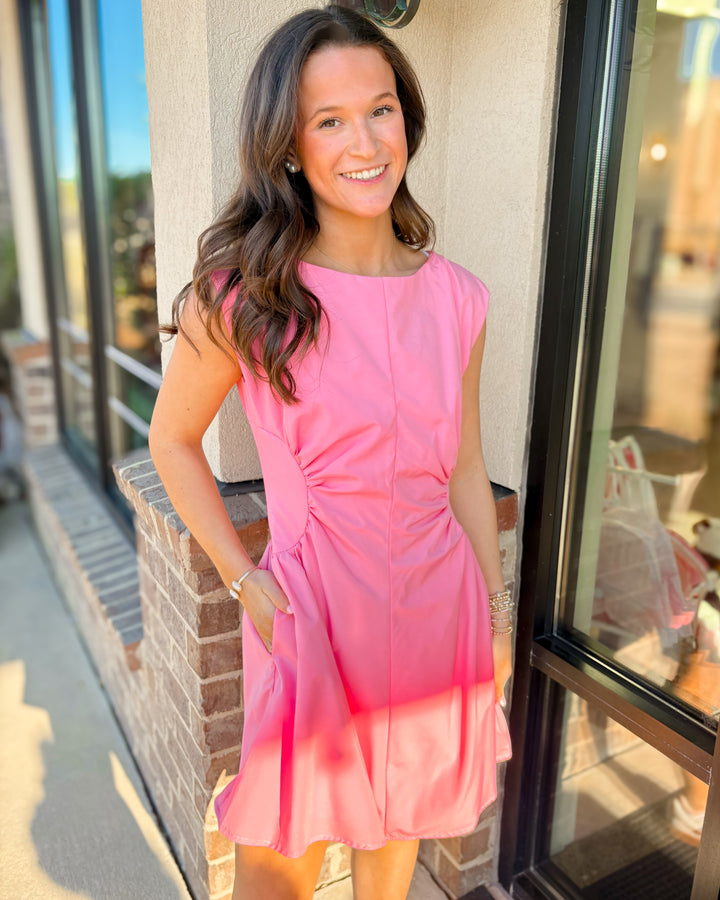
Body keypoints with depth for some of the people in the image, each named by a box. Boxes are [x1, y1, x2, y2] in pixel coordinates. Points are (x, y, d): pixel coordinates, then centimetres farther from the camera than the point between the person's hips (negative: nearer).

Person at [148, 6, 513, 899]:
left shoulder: (456, 297, -1)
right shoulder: (242, 291, -11)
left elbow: (464, 470, 6)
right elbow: (172, 439, 0)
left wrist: (498, 611, 10)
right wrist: (243, 581, -7)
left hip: (438, 603, 4)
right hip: (312, 610, -3)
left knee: (397, 826, 26)